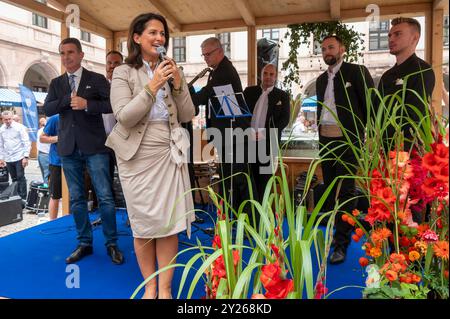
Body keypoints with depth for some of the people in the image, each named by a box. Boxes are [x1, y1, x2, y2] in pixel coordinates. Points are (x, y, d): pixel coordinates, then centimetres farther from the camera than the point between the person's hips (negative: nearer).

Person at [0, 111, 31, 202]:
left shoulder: (19, 127, -7)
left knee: (21, 178, -5)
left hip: (19, 157, -5)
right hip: (8, 159, 5)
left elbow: (26, 142, -9)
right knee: (14, 179, 11)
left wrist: (26, 156, -14)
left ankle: (23, 198, -1)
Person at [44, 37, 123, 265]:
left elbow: (112, 104, -8)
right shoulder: (56, 83, 13)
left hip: (94, 146, -4)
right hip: (68, 147, 4)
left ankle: (111, 244, 9)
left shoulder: (97, 79, 3)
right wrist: (69, 99, -11)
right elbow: (47, 109, 1)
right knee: (76, 198, 9)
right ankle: (84, 243, 20)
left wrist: (87, 104, -18)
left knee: (105, 196, -4)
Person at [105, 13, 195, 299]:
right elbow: (124, 118, -11)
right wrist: (152, 87, -17)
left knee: (169, 224, 1)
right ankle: (150, 286, 23)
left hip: (169, 154, 2)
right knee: (143, 223, 6)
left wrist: (179, 84, -9)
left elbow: (187, 116, 5)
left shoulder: (172, 71, 10)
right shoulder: (123, 73, 0)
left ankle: (165, 288, 14)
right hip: (137, 156, -2)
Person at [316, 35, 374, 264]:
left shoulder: (357, 71, -2)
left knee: (344, 191, -7)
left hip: (348, 139, -6)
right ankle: (336, 230, 25)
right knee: (330, 189, 11)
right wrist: (321, 137, 14)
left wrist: (368, 135, -9)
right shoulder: (321, 79, 16)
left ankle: (341, 244, 0)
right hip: (326, 140, 7)